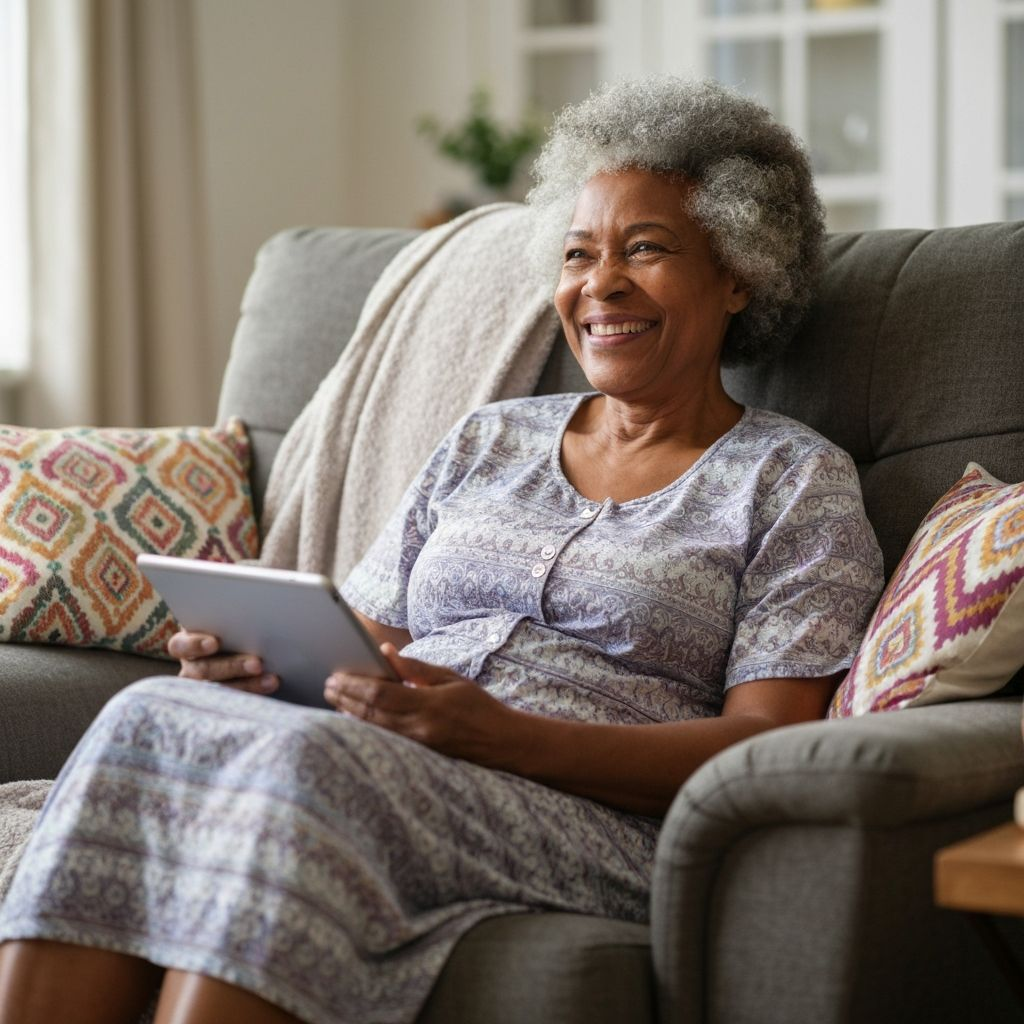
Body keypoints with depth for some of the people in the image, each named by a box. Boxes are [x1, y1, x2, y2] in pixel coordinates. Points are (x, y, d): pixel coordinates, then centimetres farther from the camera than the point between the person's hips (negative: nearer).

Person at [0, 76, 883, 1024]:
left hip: (595, 822, -4)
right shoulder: (489, 442, 25)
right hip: (360, 772, 5)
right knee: (151, 715, -27)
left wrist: (500, 734, -18)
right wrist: (255, 663, -4)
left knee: (300, 758, -35)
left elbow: (765, 751, -4)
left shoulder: (799, 482, 9)